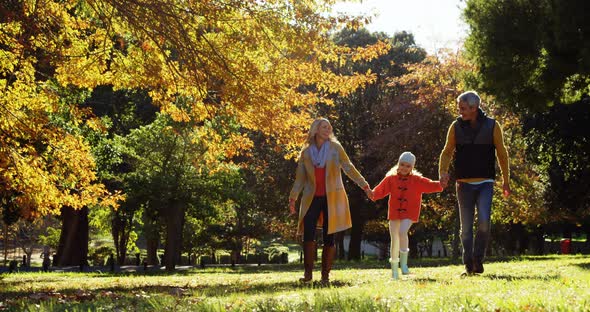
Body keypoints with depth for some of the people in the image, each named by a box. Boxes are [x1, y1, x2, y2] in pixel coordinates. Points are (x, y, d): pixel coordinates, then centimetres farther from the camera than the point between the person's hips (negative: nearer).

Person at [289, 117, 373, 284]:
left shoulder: (335, 148, 4)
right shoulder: (306, 152, 7)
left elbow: (349, 168, 5)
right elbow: (300, 178, 11)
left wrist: (364, 185, 0)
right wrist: (293, 198, 5)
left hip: (332, 198, -1)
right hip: (312, 199, 1)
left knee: (329, 237, -1)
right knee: (308, 234, -14)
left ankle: (325, 275, 7)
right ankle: (308, 272, -9)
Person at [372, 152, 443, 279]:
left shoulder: (417, 180, 0)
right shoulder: (391, 179, 1)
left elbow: (430, 185, -7)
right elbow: (380, 190, -7)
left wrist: (441, 184, -25)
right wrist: (372, 194, -27)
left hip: (409, 214, -2)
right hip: (394, 213, 2)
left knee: (402, 232, -27)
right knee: (394, 240, 6)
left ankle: (404, 263, -12)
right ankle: (394, 270, 19)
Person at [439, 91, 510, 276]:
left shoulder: (492, 126, -2)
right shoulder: (456, 127, 1)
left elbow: (501, 153, 7)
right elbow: (447, 152, 9)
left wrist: (505, 181, 10)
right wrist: (443, 172, -9)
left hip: (485, 183, -2)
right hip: (464, 184, 2)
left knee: (484, 221, -18)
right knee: (466, 226, 4)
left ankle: (478, 260, -2)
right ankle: (469, 266, 14)